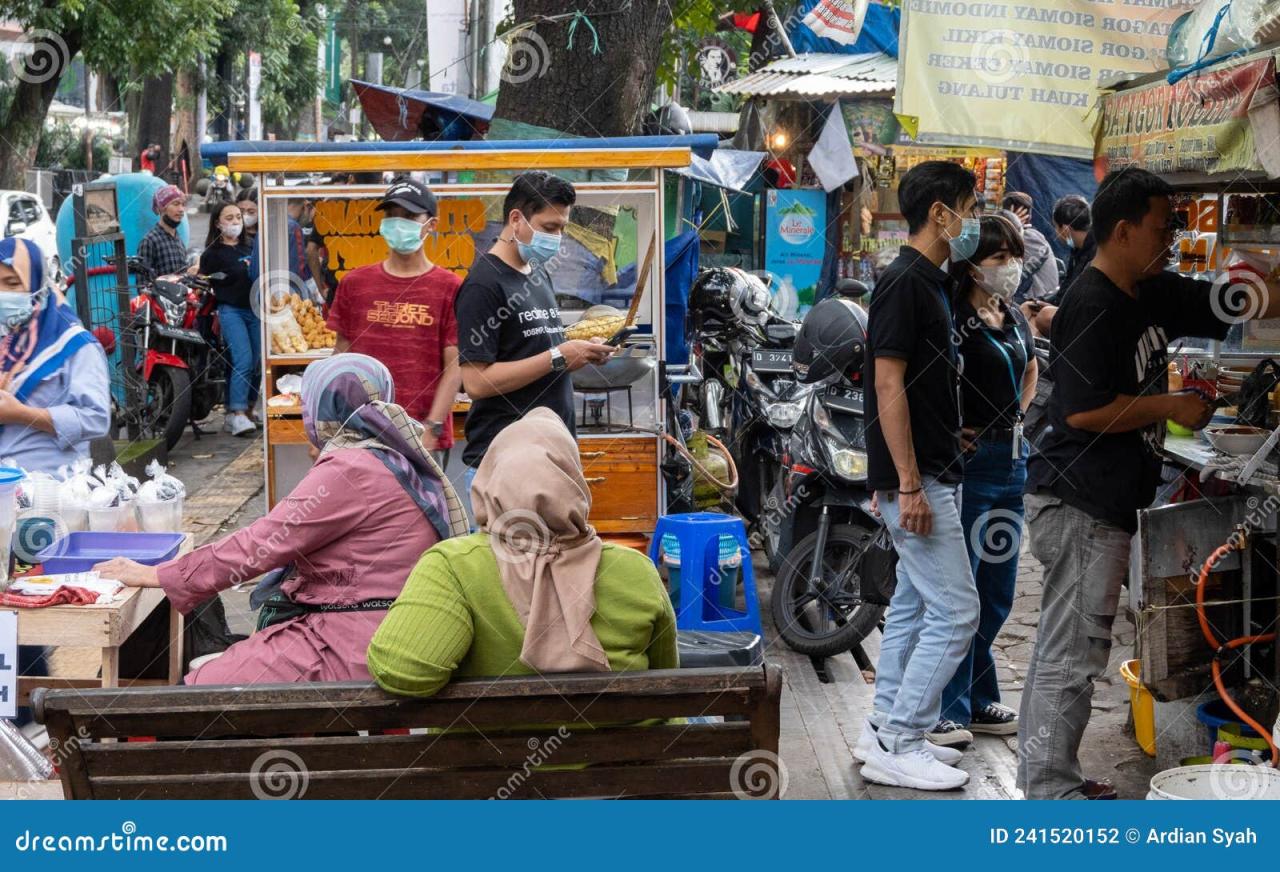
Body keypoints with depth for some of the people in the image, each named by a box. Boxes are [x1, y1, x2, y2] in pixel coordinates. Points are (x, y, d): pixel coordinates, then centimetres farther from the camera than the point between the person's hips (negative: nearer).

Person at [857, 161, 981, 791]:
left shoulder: (929, 283, 13)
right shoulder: (905, 284, -17)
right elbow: (888, 386, -21)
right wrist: (908, 484, -23)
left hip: (930, 475, 10)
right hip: (917, 479, -10)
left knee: (915, 607, 14)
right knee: (954, 611, -9)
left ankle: (885, 731, 20)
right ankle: (898, 747, -3)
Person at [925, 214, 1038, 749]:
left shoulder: (1014, 319, 11)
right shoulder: (954, 321, -14)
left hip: (1011, 460, 8)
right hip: (968, 463, -8)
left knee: (998, 592, 13)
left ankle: (978, 700, 24)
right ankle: (945, 710, 3)